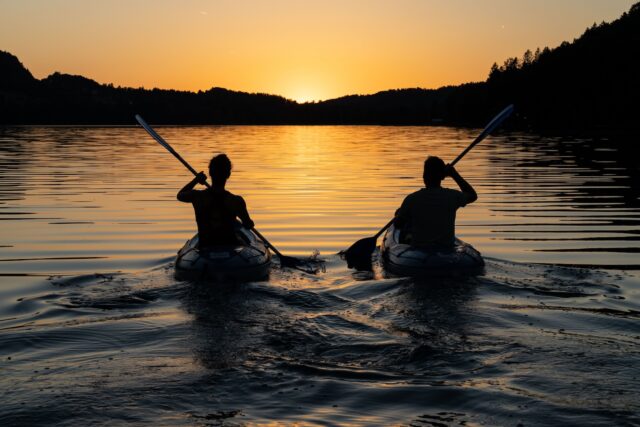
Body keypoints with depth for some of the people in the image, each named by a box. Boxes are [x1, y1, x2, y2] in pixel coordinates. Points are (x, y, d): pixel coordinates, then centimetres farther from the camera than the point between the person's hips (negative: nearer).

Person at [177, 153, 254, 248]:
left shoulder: (197, 196, -11)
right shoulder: (236, 201, -15)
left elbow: (180, 195, 13)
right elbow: (249, 225, 0)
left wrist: (196, 180, 24)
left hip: (205, 247, 1)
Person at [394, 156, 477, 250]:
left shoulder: (412, 199, -17)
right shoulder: (452, 196, -13)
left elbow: (397, 224, -3)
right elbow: (473, 195, 10)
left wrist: (399, 213, 20)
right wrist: (455, 174, 11)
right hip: (446, 249, 2)